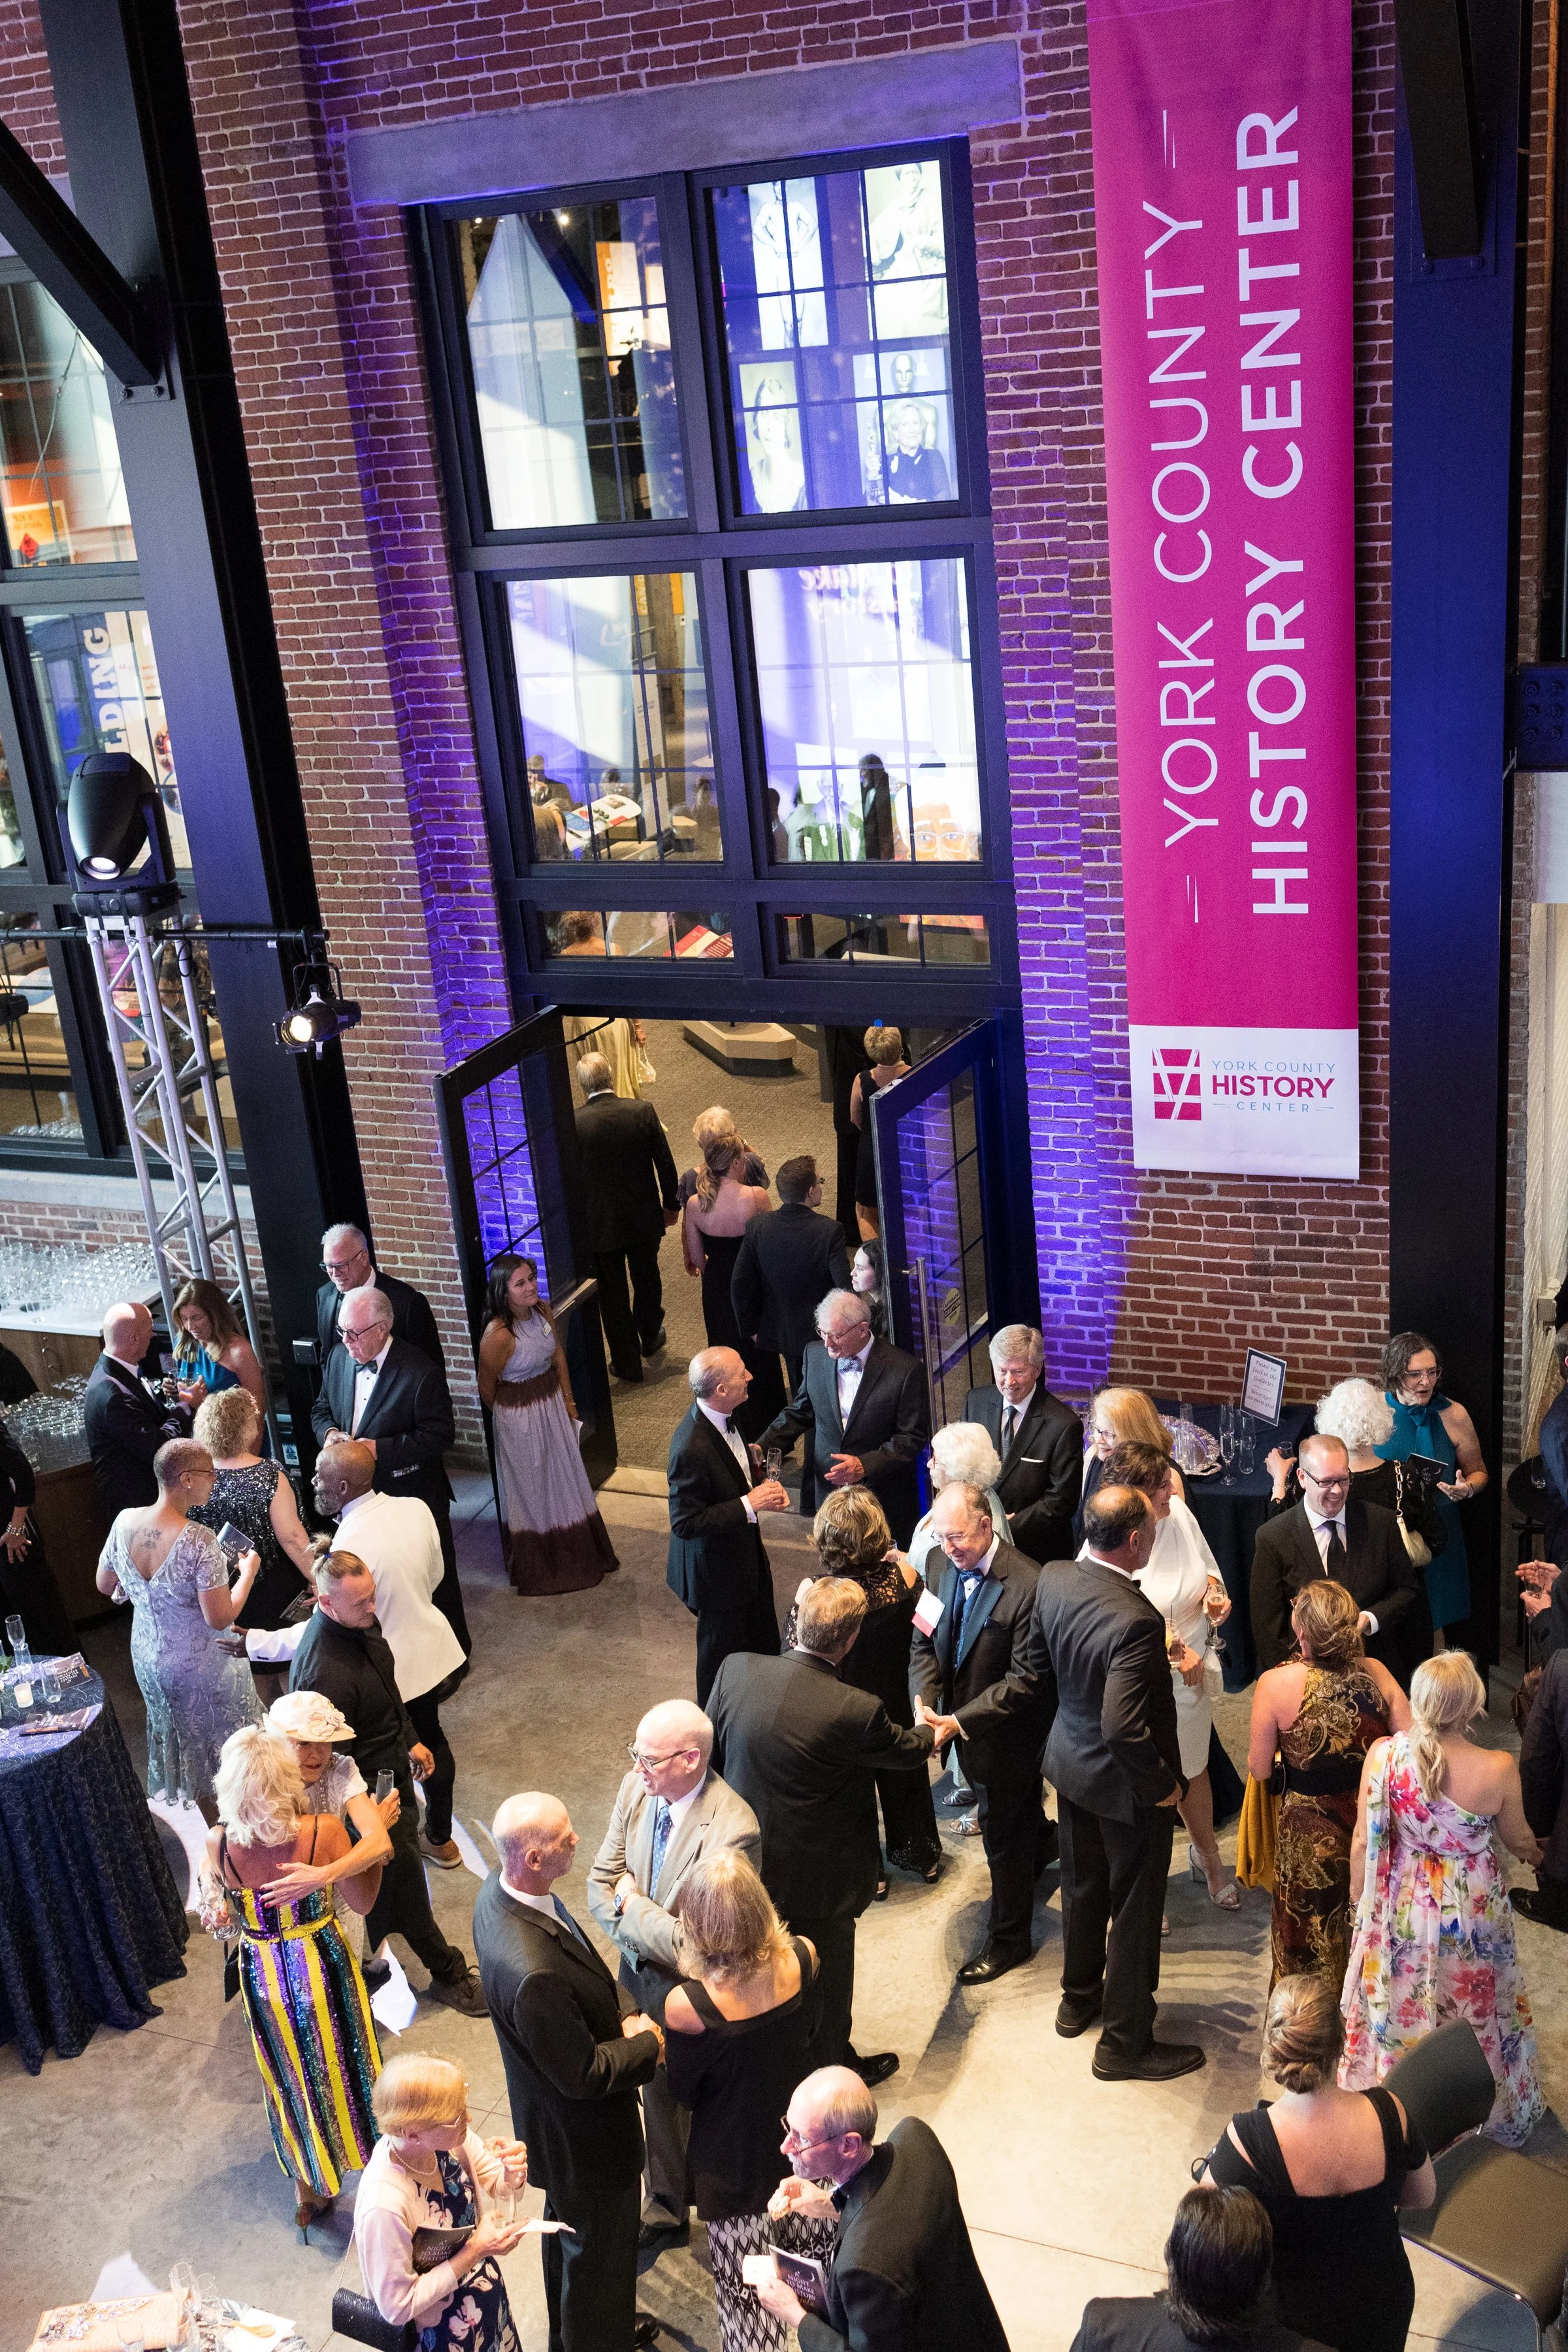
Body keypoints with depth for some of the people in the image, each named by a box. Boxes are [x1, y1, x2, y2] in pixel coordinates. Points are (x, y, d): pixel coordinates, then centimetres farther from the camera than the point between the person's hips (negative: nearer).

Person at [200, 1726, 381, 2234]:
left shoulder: (218, 1844, -21)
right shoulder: (324, 1831, -26)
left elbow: (221, 1915, 0)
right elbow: (362, 1901, -10)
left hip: (263, 1976, 1)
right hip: (322, 1968, -1)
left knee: (291, 2081, 23)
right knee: (344, 2067, 23)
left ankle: (307, 2191, 41)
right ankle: (379, 2171, 43)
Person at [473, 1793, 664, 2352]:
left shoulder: (500, 1889, -15)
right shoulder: (535, 1972, -44)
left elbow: (586, 1965, 2)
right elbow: (585, 2075, -29)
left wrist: (626, 2013, -10)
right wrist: (649, 2044, -14)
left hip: (556, 2113, 9)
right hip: (582, 2133, -9)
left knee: (571, 2225, 32)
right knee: (599, 2245, 19)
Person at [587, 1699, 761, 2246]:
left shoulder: (731, 1829, -33)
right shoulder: (635, 1790, -11)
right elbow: (600, 1885, 0)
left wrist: (629, 1903, -18)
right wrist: (645, 1937, -16)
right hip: (644, 1978, 6)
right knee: (658, 2094, 25)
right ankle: (665, 2206, 49)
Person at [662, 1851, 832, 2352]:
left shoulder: (687, 2005, -33)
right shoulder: (802, 1958, -23)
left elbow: (684, 2094, -14)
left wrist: (653, 2044, 1)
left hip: (736, 2163, -4)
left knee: (747, 2293, 17)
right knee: (817, 2257, 28)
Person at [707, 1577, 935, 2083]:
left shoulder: (736, 1670, -21)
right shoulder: (856, 1712, -31)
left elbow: (710, 1751, -5)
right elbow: (910, 1752, -10)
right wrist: (929, 1731, 15)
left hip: (743, 1858, 5)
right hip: (814, 1878, -5)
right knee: (826, 1975, 23)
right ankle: (832, 2068, 46)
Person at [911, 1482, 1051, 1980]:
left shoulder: (1027, 1585, -29)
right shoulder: (944, 1566, -7)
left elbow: (1025, 1681, -26)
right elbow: (926, 1644, 1)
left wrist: (959, 1722, -27)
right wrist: (926, 1703, -16)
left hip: (1007, 1732, -6)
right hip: (961, 1725, 6)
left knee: (1003, 1833, 10)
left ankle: (1008, 1939, 31)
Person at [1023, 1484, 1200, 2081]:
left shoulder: (1052, 1579, -12)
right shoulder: (1134, 1620, -35)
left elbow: (1037, 1666, 3)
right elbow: (1125, 1729, -35)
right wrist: (1161, 1784, -20)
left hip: (1069, 1762, 7)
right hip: (1123, 1784, -7)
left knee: (1082, 1885, 28)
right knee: (1135, 1910, 13)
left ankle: (1079, 1999, 49)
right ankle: (1125, 2043, 29)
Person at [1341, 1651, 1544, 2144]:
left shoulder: (1384, 1755, -24)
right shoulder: (1498, 1769, -26)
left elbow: (1364, 1841, -13)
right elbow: (1517, 1838, -6)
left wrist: (1360, 1899, 5)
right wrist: (1534, 1852, 19)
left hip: (1402, 1907, 1)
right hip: (1473, 1909, 0)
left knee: (1400, 2010, 24)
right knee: (1480, 2007, 25)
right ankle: (1504, 2111, 49)